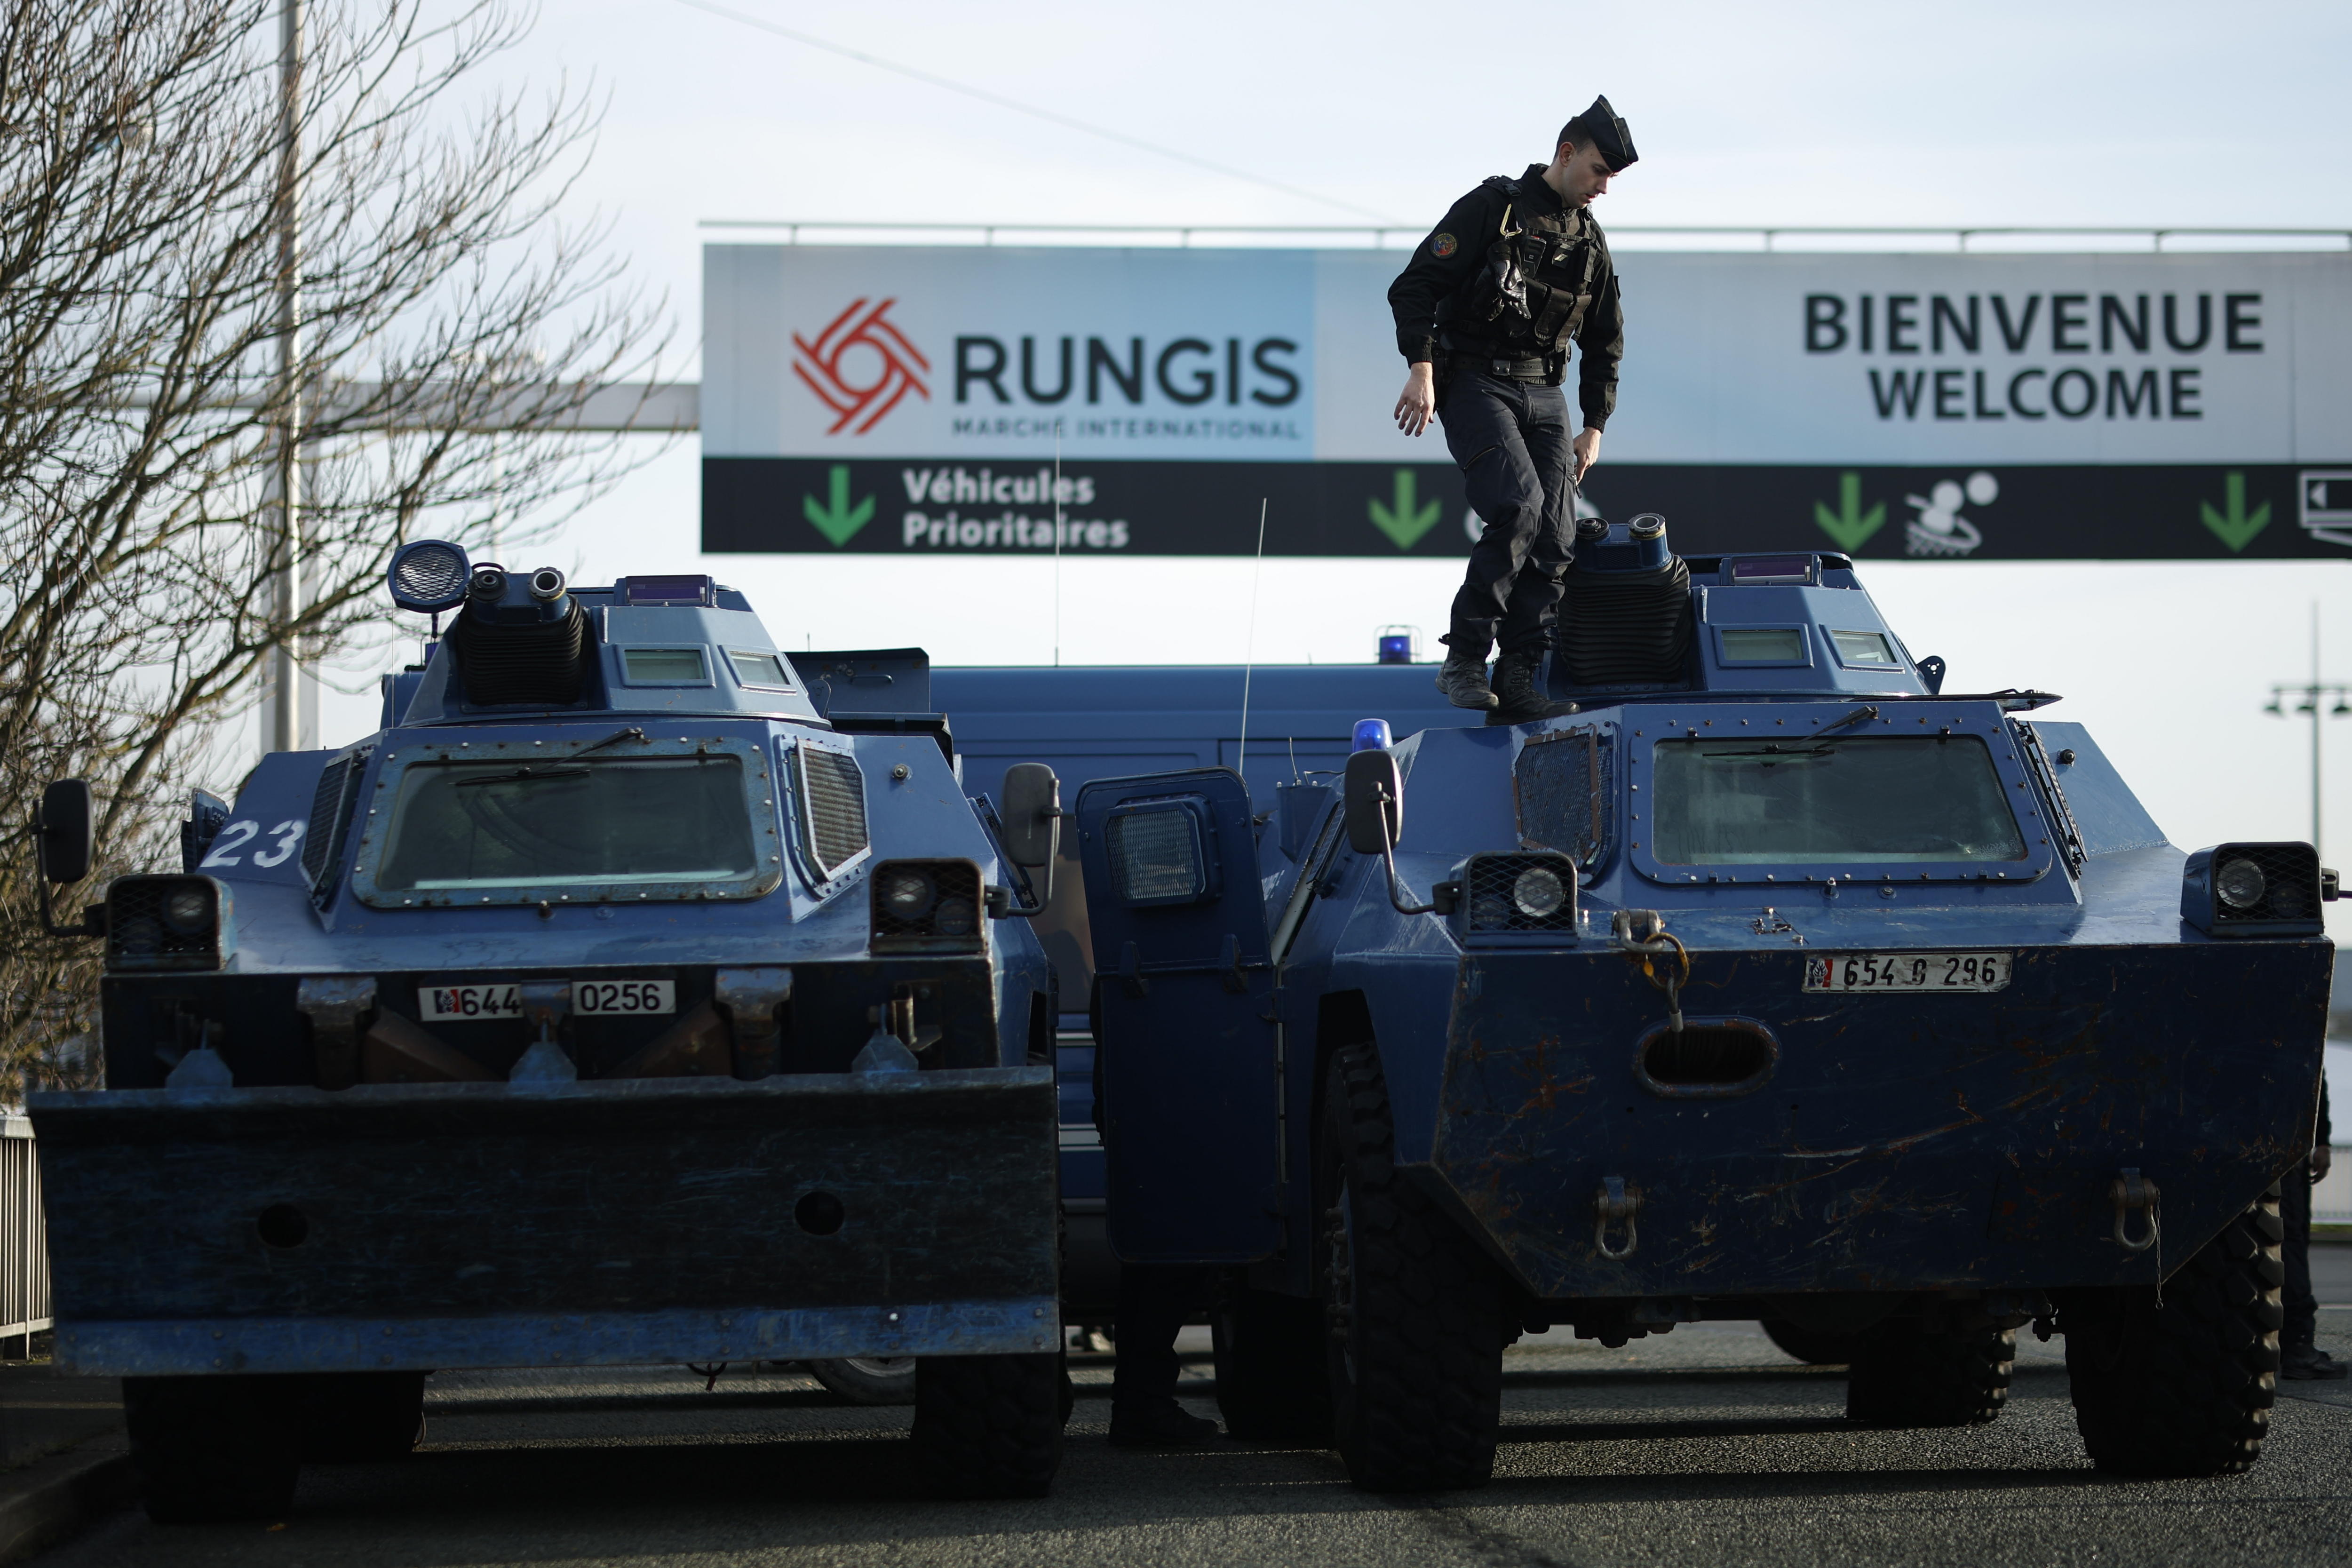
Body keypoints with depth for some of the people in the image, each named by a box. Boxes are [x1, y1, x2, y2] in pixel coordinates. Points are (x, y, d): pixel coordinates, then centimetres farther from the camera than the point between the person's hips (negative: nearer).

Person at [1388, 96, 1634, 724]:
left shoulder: (1589, 242, 14)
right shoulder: (1490, 208, -5)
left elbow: (1604, 343, 22)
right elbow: (1415, 286, -9)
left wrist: (1594, 427, 14)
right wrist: (1422, 368, -20)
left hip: (1544, 395, 6)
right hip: (1475, 383, -6)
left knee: (1554, 538, -6)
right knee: (1520, 505, -26)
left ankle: (1517, 684, -2)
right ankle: (1464, 657, -18)